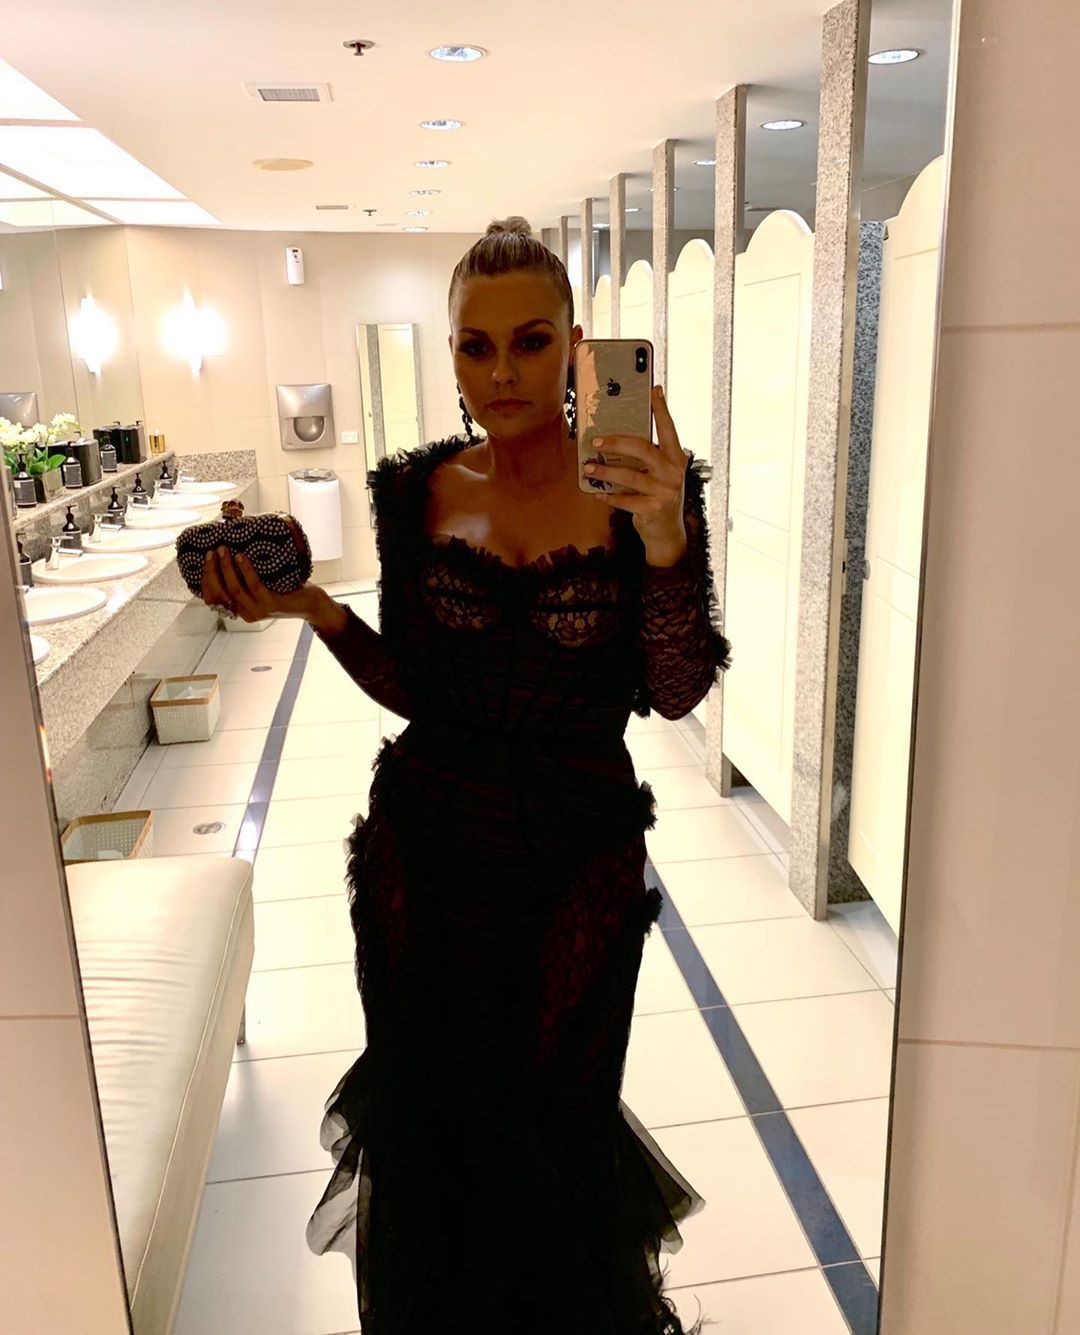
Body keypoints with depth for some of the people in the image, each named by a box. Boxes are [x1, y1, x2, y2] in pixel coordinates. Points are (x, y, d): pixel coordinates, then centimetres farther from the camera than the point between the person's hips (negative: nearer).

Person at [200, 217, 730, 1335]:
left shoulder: (637, 487, -8)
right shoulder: (418, 490, -1)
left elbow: (677, 691, -14)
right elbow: (414, 688, 3)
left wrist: (665, 542, -28)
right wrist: (312, 610, -12)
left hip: (578, 862, -2)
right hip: (427, 858, 2)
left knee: (558, 1112, 14)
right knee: (436, 1124, 17)